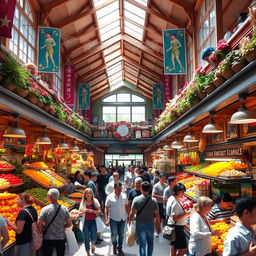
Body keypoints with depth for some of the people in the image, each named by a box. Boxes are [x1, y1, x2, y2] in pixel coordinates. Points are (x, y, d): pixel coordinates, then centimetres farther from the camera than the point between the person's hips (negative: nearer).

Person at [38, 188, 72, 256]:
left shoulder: (45, 209, -13)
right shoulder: (64, 209, -6)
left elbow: (39, 225, -14)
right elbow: (69, 224, -2)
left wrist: (45, 229, 5)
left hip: (48, 239, -2)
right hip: (61, 238, 2)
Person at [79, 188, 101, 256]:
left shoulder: (95, 201, -2)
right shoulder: (83, 202, 0)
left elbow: (99, 212, -2)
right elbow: (79, 213, 3)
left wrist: (93, 211, -19)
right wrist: (84, 211, -17)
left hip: (93, 221, 0)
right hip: (86, 222, 1)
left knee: (94, 238, -1)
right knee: (86, 238, 3)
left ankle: (92, 244, 35)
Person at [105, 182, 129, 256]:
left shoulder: (124, 196, -1)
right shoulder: (110, 197, -10)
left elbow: (126, 206, 9)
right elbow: (106, 208, -7)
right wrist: (106, 219, -14)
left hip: (122, 219, 3)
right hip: (113, 219, -3)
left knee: (121, 234, 11)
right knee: (114, 234, 4)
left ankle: (120, 248, 31)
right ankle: (114, 245, 36)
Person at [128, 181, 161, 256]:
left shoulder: (136, 199, -11)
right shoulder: (153, 200, -8)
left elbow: (132, 213, -12)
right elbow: (157, 215, -6)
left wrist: (129, 222, 3)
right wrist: (158, 226, 5)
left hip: (140, 225, -1)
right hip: (150, 224, 1)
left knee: (142, 244, 9)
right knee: (150, 243, 20)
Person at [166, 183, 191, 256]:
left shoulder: (171, 198, 6)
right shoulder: (175, 202, -24)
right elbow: (174, 218, -26)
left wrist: (184, 213, 12)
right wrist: (186, 214, -21)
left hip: (172, 226, 11)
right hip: (177, 228, -11)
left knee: (173, 246, 21)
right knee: (184, 249, -1)